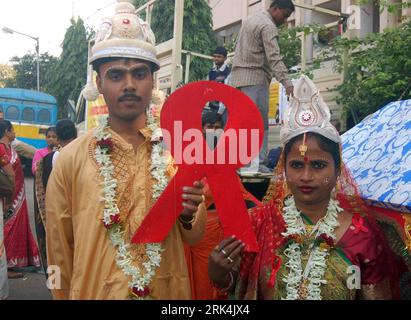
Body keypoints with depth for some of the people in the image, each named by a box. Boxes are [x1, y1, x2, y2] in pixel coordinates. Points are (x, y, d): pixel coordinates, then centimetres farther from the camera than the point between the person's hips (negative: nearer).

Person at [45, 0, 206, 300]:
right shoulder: (70, 159, -11)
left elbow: (194, 236, 0)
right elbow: (59, 248, -1)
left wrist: (187, 214, -19)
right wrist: (66, 295, 7)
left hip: (168, 292, 2)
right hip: (94, 291, -1)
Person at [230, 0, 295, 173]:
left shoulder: (251, 19, 22)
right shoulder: (269, 26, -8)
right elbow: (274, 57, -21)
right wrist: (287, 82, -29)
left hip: (237, 76, 9)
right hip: (255, 78, -9)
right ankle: (257, 163, -13)